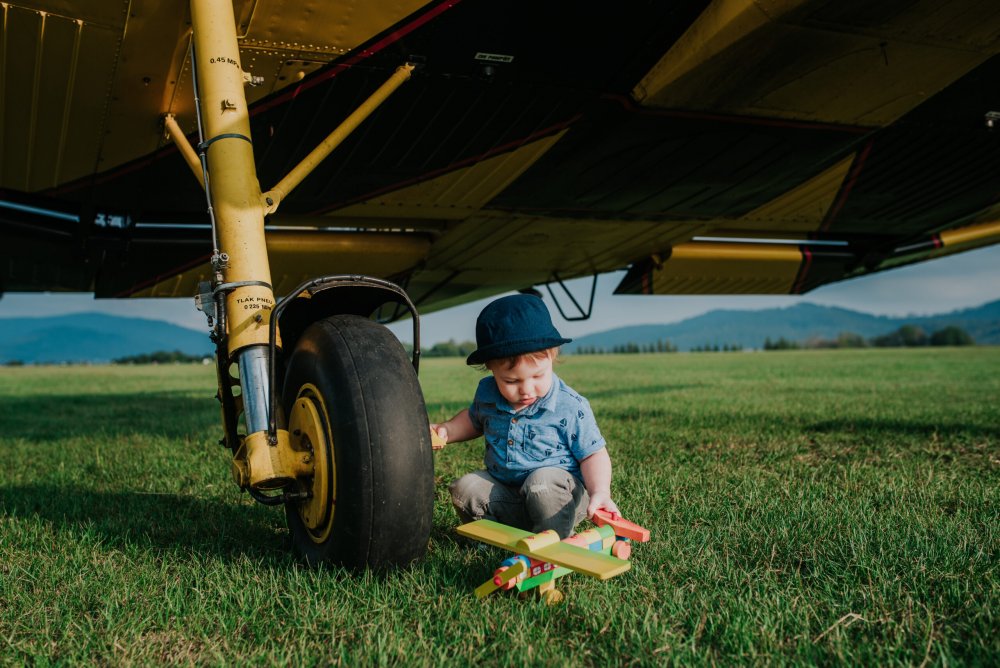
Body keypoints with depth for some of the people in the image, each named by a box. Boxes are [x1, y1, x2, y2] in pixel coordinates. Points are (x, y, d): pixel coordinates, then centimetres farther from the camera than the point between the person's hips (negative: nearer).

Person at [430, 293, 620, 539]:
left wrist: (600, 492, -29)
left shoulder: (570, 407, -17)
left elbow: (593, 454, -11)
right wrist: (446, 431, 3)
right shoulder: (487, 394, -3)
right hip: (503, 489, 5)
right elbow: (474, 420, 22)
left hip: (560, 495, -4)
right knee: (465, 489, -16)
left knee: (542, 483, -36)